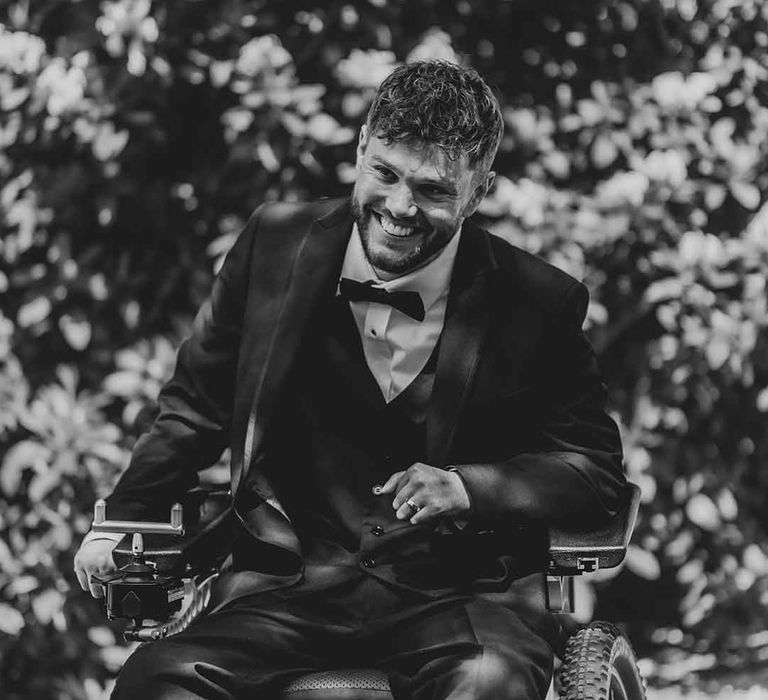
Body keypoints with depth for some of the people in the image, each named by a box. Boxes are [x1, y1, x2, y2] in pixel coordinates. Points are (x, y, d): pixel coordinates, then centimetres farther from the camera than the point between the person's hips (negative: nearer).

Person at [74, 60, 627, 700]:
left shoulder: (539, 305, -1)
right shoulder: (277, 246, 5)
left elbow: (596, 473, 4)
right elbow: (197, 407, 17)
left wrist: (469, 487, -12)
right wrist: (123, 521, 7)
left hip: (461, 593, -2)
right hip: (291, 586, 2)